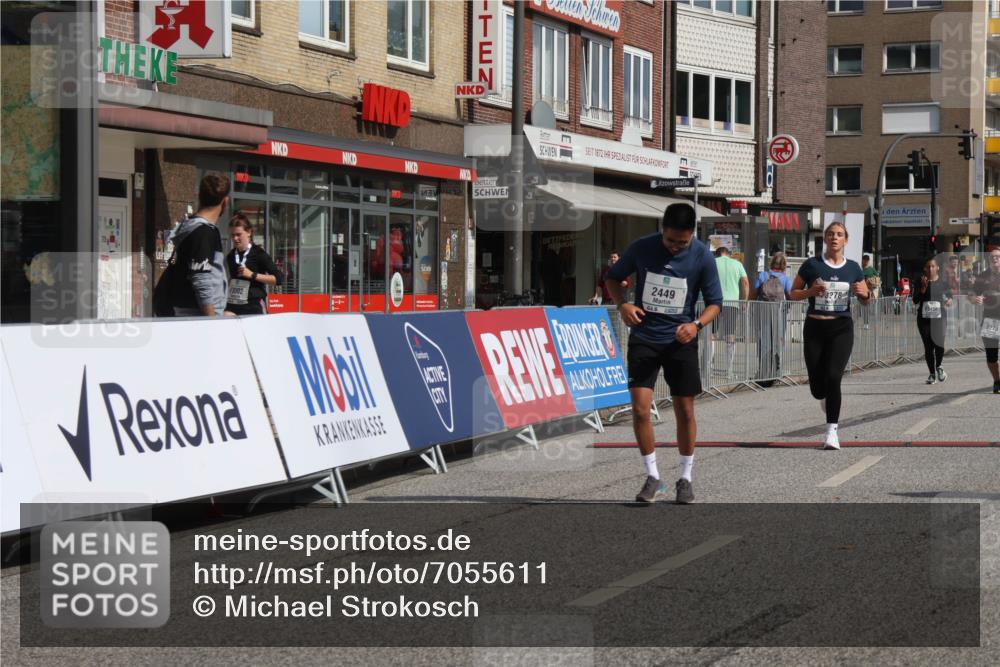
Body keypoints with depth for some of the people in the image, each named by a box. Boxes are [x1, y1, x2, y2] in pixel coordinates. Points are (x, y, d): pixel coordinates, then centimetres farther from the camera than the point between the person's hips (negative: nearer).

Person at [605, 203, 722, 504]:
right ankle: (652, 477, 7)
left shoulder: (702, 256, -9)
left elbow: (714, 302, -1)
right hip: (644, 339, 0)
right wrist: (622, 304, -11)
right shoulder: (642, 247, -7)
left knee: (685, 411, 5)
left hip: (680, 341, 0)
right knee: (640, 409, -8)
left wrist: (697, 324, -20)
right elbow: (613, 278, 8)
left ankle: (685, 478, 21)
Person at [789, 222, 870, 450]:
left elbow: (865, 299, 16)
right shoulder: (812, 265, 0)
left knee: (833, 377, -18)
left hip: (841, 329, 0)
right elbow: (792, 294, 4)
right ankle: (826, 402, 41)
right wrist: (810, 291, -15)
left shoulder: (853, 268, 6)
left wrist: (864, 294, -8)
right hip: (815, 328, 0)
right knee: (817, 385, 2)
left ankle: (832, 431, -12)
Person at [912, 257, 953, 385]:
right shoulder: (920, 283, 5)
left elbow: (949, 296, 18)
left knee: (939, 343, -17)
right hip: (924, 318, 1)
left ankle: (938, 367, 12)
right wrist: (923, 287, -13)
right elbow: (915, 301, -2)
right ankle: (932, 373, 16)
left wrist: (949, 301, -5)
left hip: (940, 318, -1)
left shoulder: (943, 283, 6)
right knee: (928, 346, 2)